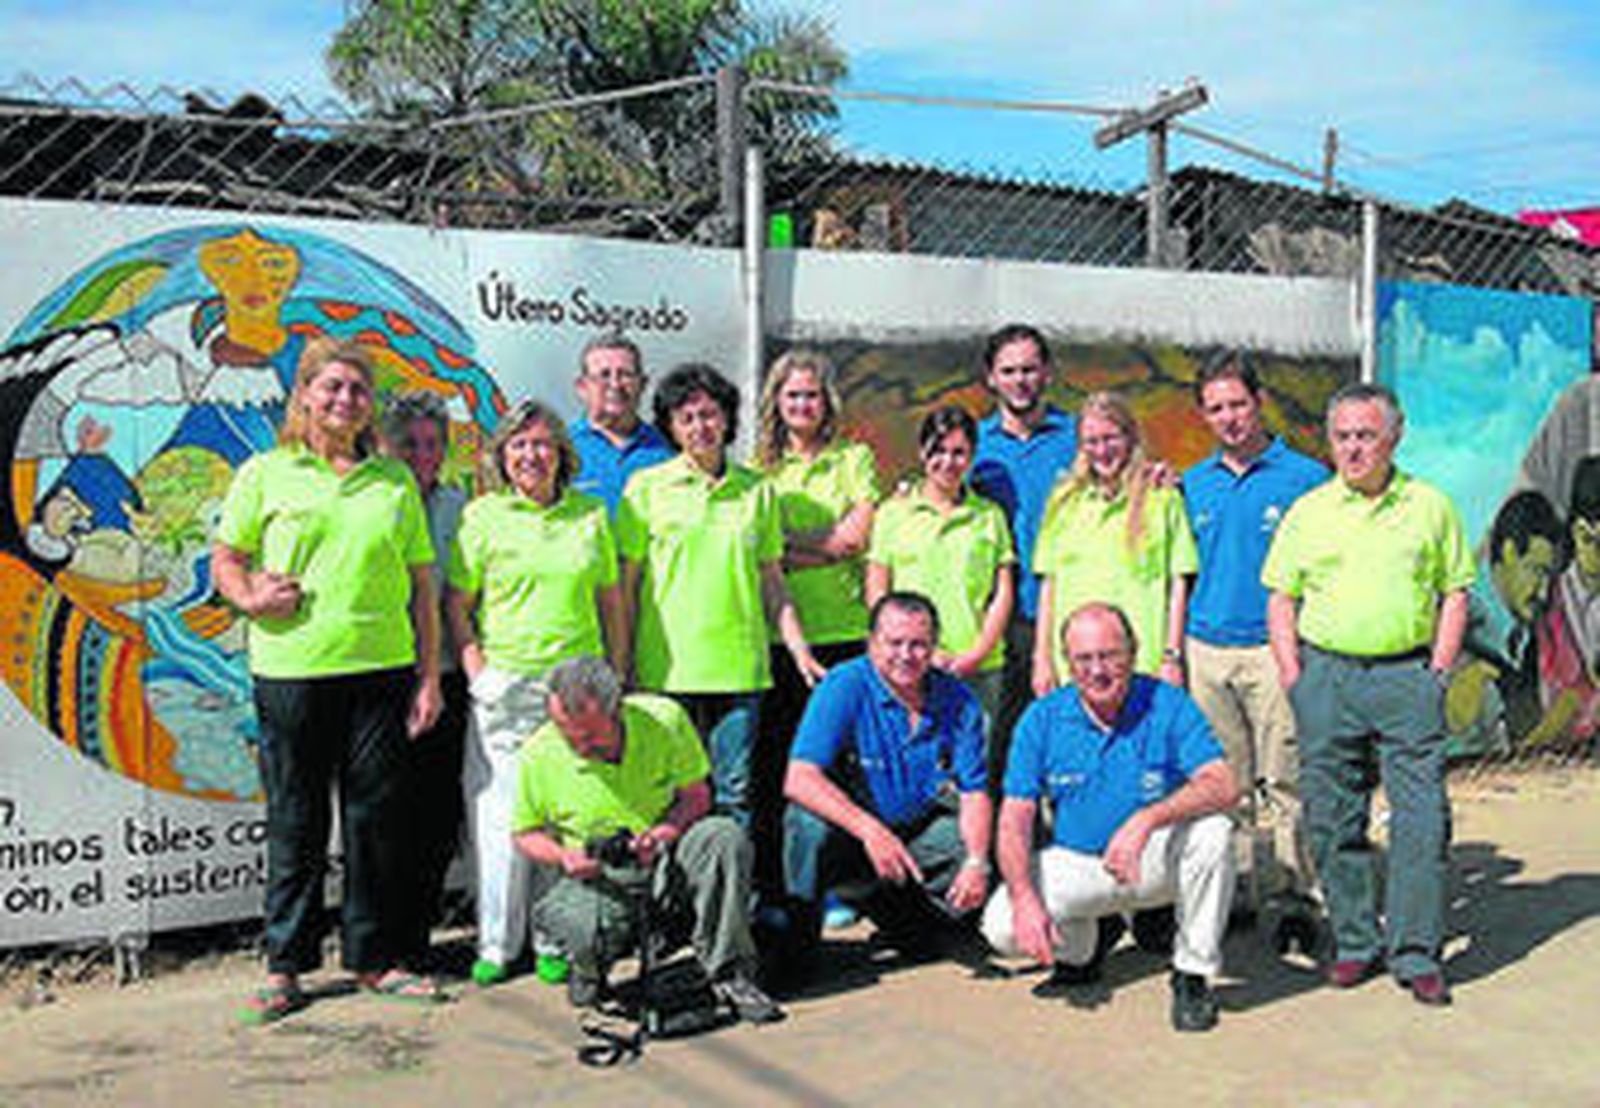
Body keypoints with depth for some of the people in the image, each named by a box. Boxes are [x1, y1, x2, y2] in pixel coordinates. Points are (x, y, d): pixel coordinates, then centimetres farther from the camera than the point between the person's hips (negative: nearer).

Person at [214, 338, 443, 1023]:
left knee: (378, 817, 6)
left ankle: (373, 959, 19)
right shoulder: (266, 474, 6)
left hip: (383, 671, 2)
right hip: (291, 672, -2)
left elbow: (421, 584, 11)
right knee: (296, 821, 5)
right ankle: (285, 966, 17)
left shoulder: (395, 480, 11)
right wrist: (251, 597, -12)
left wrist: (430, 676, 5)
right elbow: (225, 559, 10)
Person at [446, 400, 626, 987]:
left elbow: (611, 603, 14)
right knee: (501, 816, 0)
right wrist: (479, 672, -6)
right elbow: (457, 604, 4)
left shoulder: (591, 514, 11)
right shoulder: (483, 515, 4)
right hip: (505, 689, -2)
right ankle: (496, 945, 13)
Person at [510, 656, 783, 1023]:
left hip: (668, 859, 1)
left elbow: (696, 795, -3)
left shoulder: (665, 720, -12)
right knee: (591, 931, -35)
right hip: (594, 874, -1)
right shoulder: (537, 755, -11)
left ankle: (729, 974, -17)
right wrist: (562, 855, -19)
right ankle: (589, 968, 7)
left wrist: (665, 832, -23)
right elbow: (526, 834, 3)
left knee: (724, 837, -29)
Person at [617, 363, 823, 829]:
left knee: (736, 795, 4)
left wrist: (799, 649, 6)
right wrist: (621, 665, 0)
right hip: (667, 668, -2)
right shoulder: (646, 487, 3)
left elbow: (772, 581, 15)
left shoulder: (757, 490, 10)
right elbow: (625, 584, 4)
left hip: (740, 667, 2)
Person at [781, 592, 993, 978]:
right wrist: (869, 830, -41)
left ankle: (911, 920, 14)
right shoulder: (844, 686, -18)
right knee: (808, 820, -34)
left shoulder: (957, 699, -6)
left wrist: (976, 861, -25)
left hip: (920, 834, 4)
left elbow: (974, 793, -5)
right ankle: (797, 943, -12)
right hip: (849, 834, -4)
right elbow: (799, 780, -28)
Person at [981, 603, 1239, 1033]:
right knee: (1002, 926, -22)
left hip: (1156, 861, -1)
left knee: (1210, 830, -32)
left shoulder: (1167, 704, -12)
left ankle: (1193, 974, -11)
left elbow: (1222, 786, -24)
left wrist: (1147, 819, -40)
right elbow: (1014, 822, -9)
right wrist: (1024, 898, -26)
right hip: (1076, 864, 1)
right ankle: (1078, 949, 14)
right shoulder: (1042, 719, -8)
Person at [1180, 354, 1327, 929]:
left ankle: (1290, 897, 4)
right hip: (1206, 651, 4)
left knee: (1281, 783, -3)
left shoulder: (1304, 477, 0)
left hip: (1274, 650, -4)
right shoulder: (1193, 484, 13)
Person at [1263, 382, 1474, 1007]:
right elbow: (1280, 599, 10)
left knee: (1422, 818, -4)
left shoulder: (1430, 506, 7)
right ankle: (1355, 942, 18)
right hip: (1326, 673, 1)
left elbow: (1454, 593, 9)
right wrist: (1293, 676, 0)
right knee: (1332, 819, 5)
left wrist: (1438, 671, -1)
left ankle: (1416, 953, 5)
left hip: (1408, 673, -1)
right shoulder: (1307, 511, 8)